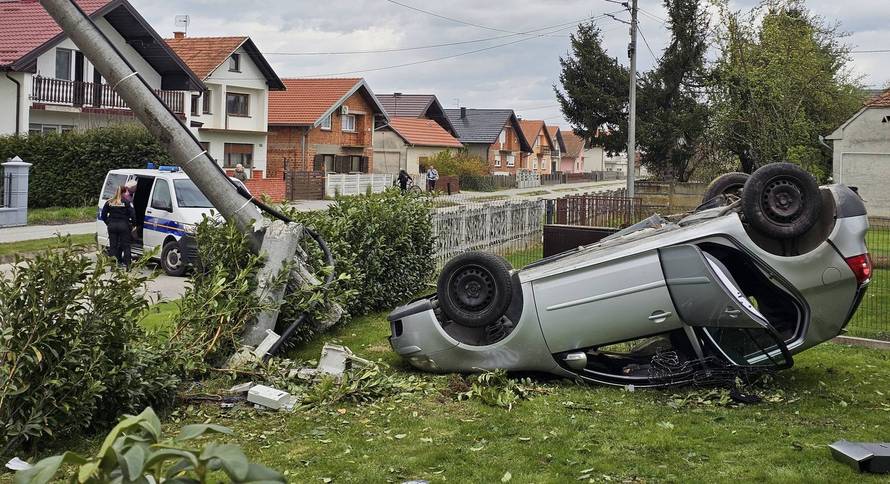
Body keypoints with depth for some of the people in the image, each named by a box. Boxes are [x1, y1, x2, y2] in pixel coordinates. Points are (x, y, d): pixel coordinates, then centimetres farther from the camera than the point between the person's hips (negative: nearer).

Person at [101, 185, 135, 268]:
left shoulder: (109, 202, 6)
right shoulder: (127, 202, -5)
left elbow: (103, 215, 8)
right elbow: (133, 214, -10)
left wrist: (108, 223, 16)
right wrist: (131, 223, 5)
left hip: (112, 226, 3)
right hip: (123, 226, -3)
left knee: (112, 246, 8)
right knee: (126, 246, 4)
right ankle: (127, 264, 1)